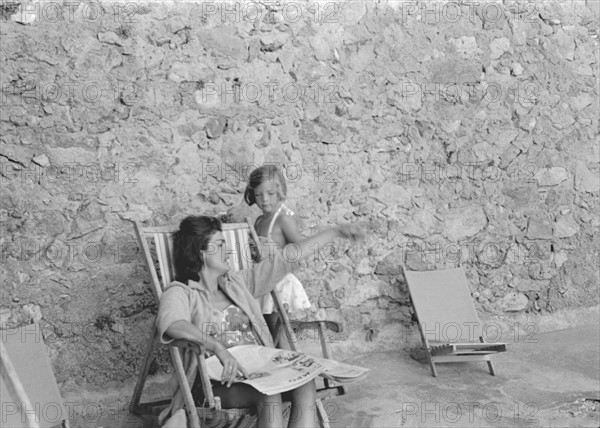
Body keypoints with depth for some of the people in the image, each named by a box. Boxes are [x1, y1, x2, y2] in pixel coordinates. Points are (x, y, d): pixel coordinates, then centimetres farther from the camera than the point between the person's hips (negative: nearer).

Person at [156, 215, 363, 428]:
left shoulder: (237, 283, 20)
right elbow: (170, 322, -24)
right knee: (268, 394, -33)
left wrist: (336, 231, 22)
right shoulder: (181, 293, 0)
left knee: (305, 384, -24)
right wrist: (218, 348, -40)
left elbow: (286, 258, 21)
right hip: (218, 381, -5)